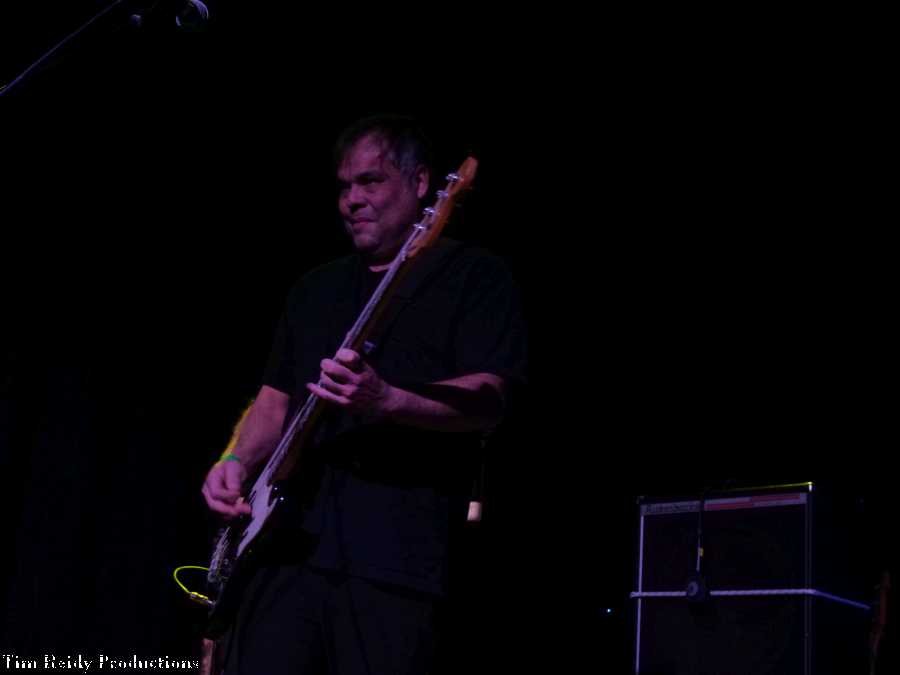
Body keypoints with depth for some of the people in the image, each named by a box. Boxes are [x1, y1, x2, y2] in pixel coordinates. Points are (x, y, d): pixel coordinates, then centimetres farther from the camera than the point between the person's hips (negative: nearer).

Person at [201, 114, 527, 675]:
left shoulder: (476, 278, 3)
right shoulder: (317, 289, 22)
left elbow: (488, 401, -10)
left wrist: (387, 401, -26)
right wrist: (239, 462, 4)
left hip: (397, 557, -5)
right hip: (288, 540, 5)